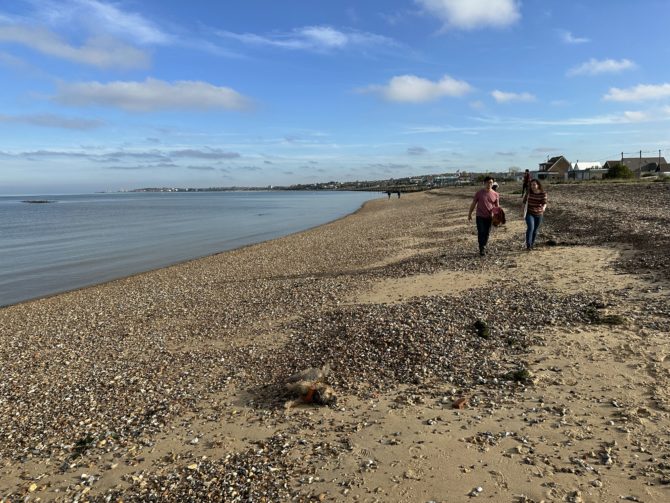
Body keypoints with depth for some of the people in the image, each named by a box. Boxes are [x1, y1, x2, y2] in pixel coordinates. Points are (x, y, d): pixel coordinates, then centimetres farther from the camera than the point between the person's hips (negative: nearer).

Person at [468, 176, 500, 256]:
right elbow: (473, 204, 4)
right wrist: (470, 214, 6)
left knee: (487, 233, 10)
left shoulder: (495, 194, 1)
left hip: (489, 217, 2)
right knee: (481, 232, -6)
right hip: (480, 217, -2)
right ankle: (482, 249, 0)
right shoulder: (479, 193, -4)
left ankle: (484, 247, 27)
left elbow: (497, 206, 6)